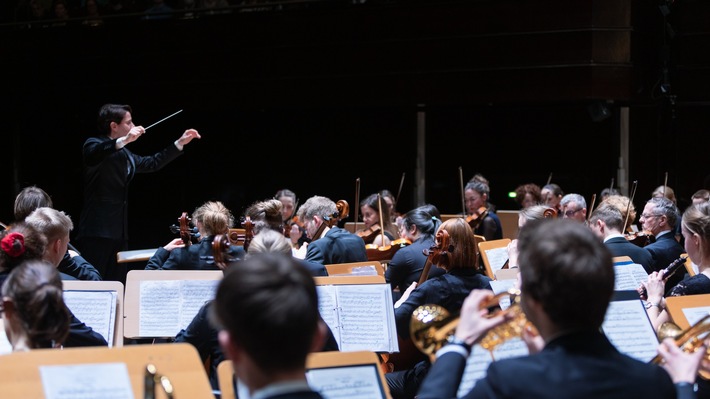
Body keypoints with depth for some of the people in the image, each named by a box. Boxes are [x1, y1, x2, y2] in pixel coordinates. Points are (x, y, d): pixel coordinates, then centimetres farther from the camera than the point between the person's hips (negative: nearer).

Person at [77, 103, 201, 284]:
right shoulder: (94, 144, -4)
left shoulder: (125, 154, 21)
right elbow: (92, 155, -28)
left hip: (119, 231, 9)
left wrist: (180, 142, 29)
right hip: (97, 231, -9)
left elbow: (152, 163, 31)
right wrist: (125, 140, -38)